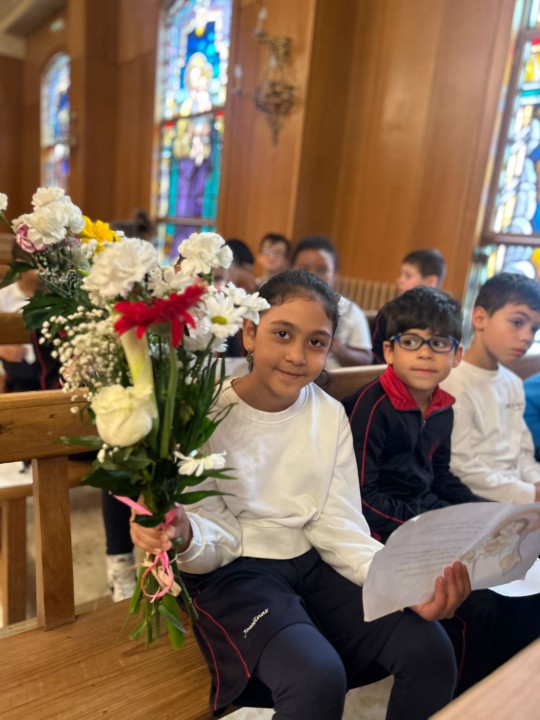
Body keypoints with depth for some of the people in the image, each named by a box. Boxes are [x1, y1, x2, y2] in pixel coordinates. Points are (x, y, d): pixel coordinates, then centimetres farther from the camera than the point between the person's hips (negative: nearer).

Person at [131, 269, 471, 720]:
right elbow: (216, 538, -11)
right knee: (317, 679, -27)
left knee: (430, 649, -10)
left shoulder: (331, 416, -1)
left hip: (312, 563, 4)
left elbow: (339, 525, -3)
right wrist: (185, 536, -35)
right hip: (233, 571, -4)